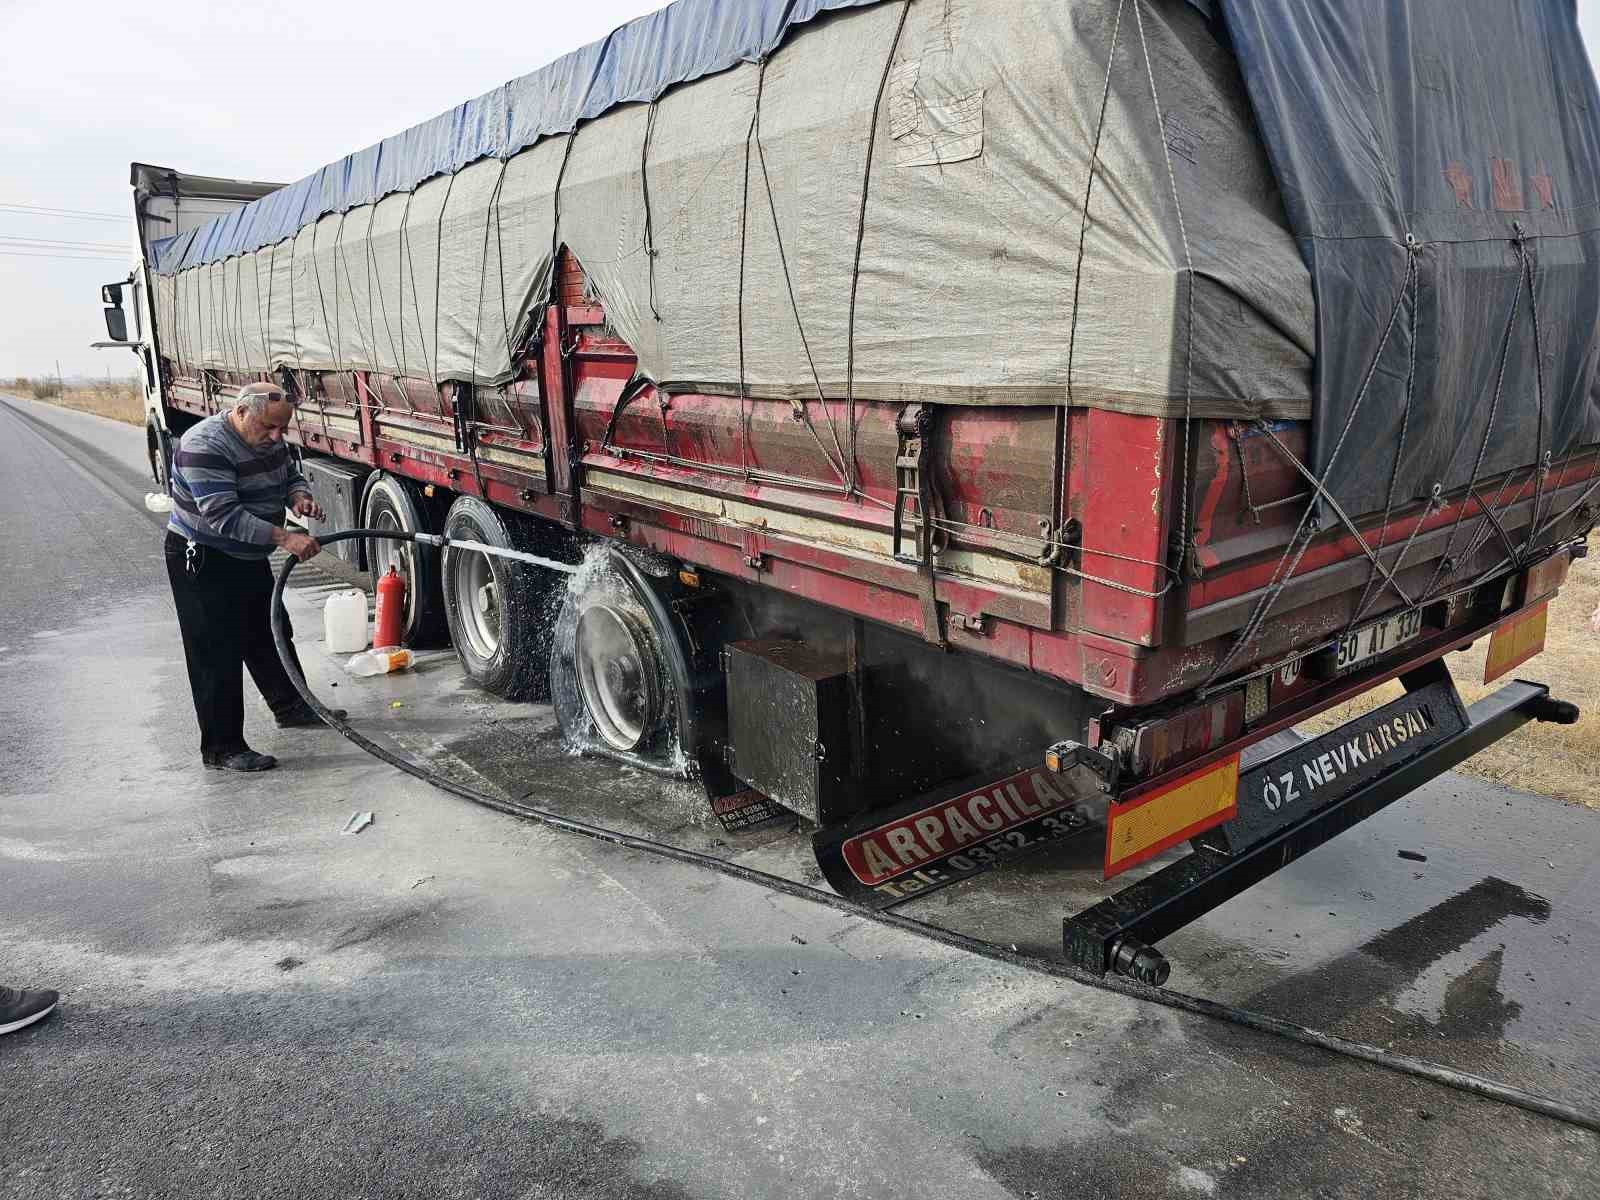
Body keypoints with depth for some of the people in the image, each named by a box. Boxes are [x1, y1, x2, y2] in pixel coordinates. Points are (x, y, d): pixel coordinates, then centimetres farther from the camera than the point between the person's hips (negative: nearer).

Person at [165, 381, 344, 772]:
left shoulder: (268, 438, -1)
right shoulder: (205, 446, -27)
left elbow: (292, 475, 13)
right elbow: (224, 516, -34)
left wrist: (299, 497, -11)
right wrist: (285, 538, -41)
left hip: (248, 556, 9)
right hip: (203, 562, -9)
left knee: (271, 633, 20)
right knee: (218, 655, -6)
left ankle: (290, 707, 39)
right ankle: (222, 748, 1)